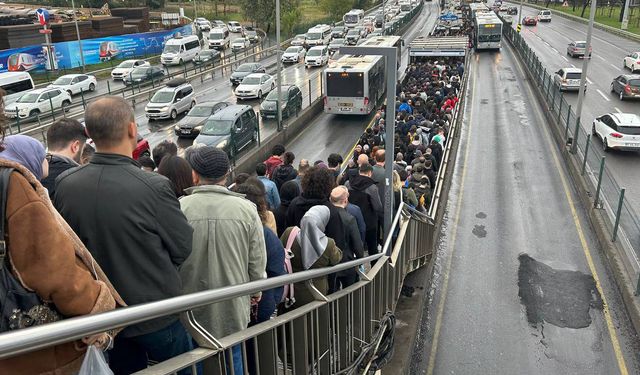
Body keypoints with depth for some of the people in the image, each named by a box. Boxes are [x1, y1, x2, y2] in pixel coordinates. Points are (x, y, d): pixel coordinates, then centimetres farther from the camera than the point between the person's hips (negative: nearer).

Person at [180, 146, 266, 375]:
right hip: (232, 306, 1)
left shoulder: (180, 207, -14)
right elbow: (257, 260, -4)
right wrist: (256, 289, 14)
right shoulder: (246, 209, -10)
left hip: (189, 307, 0)